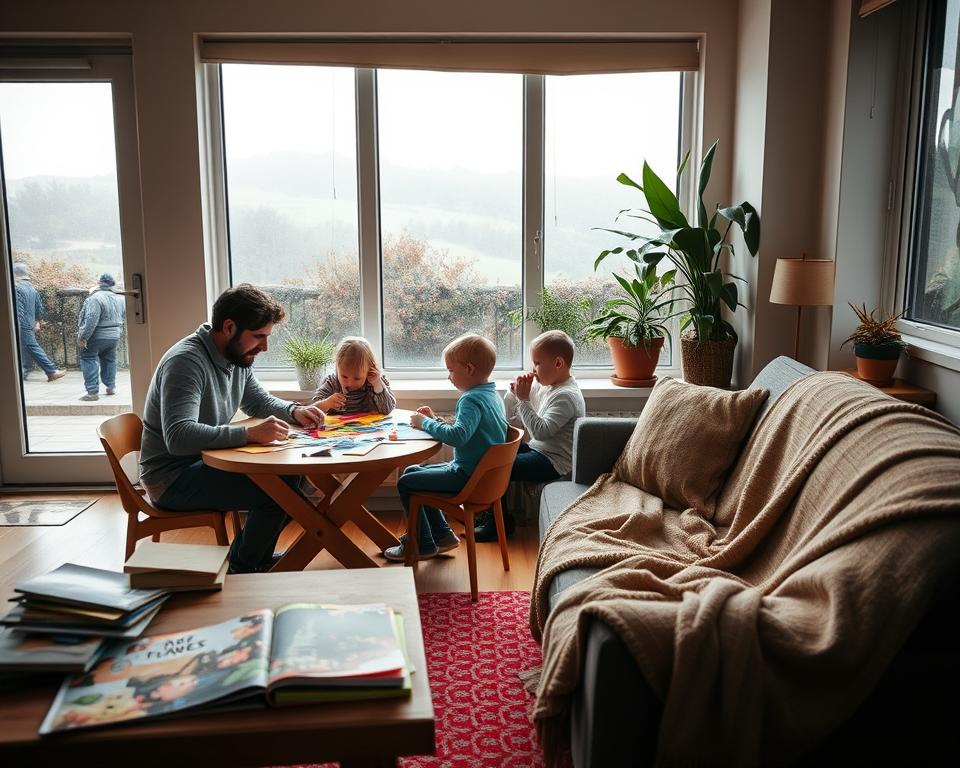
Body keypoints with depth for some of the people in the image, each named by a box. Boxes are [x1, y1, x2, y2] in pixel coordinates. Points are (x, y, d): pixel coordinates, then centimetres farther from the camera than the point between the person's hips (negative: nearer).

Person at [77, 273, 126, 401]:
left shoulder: (95, 299, -20)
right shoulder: (119, 299, 5)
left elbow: (91, 321, -25)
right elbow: (123, 317, 15)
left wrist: (83, 337, -20)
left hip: (97, 337, -7)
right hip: (114, 336, 7)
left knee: (89, 360, 1)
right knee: (109, 360, 22)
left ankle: (93, 391, -5)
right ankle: (111, 386, 28)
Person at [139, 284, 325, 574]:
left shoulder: (237, 356, 3)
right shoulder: (185, 361, -24)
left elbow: (259, 400, 18)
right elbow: (179, 436, -35)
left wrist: (294, 411, -3)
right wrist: (250, 434, -41)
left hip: (205, 462, 9)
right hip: (172, 478, -9)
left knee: (290, 473, 1)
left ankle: (257, 556, 17)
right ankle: (241, 570, 3)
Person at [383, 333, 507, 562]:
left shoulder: (472, 400, -22)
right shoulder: (491, 395, 10)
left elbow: (457, 436, -37)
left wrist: (425, 423, -22)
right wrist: (435, 421, 9)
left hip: (468, 475, -11)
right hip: (480, 470, 11)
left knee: (405, 483, -6)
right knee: (412, 472, 19)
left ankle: (423, 545, 9)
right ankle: (442, 534, 23)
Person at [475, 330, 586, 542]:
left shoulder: (566, 396, -20)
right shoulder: (544, 387, 9)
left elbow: (541, 431, -30)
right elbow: (511, 420, 12)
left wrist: (523, 399, -25)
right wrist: (514, 393, -6)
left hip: (553, 462, -10)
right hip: (538, 449, 10)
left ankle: (501, 522, 0)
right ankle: (491, 512, 19)